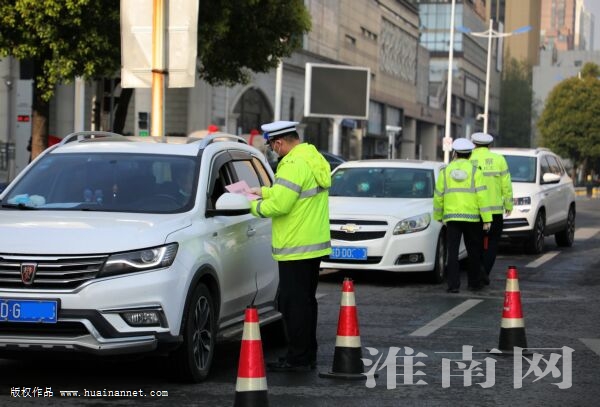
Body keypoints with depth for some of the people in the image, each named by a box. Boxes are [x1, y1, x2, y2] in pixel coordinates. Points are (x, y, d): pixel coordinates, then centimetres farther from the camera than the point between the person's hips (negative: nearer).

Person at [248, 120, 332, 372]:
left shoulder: (294, 165, -19)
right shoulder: (314, 159, 13)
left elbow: (279, 205, -22)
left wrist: (255, 206, -5)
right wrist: (264, 191, 22)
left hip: (296, 248, -10)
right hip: (316, 244, 10)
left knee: (294, 304, -4)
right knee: (306, 301, 16)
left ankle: (298, 358, -1)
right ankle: (308, 355, 22)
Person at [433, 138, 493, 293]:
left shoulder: (445, 171, 3)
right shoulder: (474, 171, -2)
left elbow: (438, 196, 4)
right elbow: (481, 195, -8)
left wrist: (438, 216, 18)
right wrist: (487, 219, -7)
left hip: (452, 217, 1)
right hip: (472, 217, -1)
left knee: (453, 251, 0)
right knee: (474, 251, 12)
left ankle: (453, 284, -7)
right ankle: (474, 282, 18)